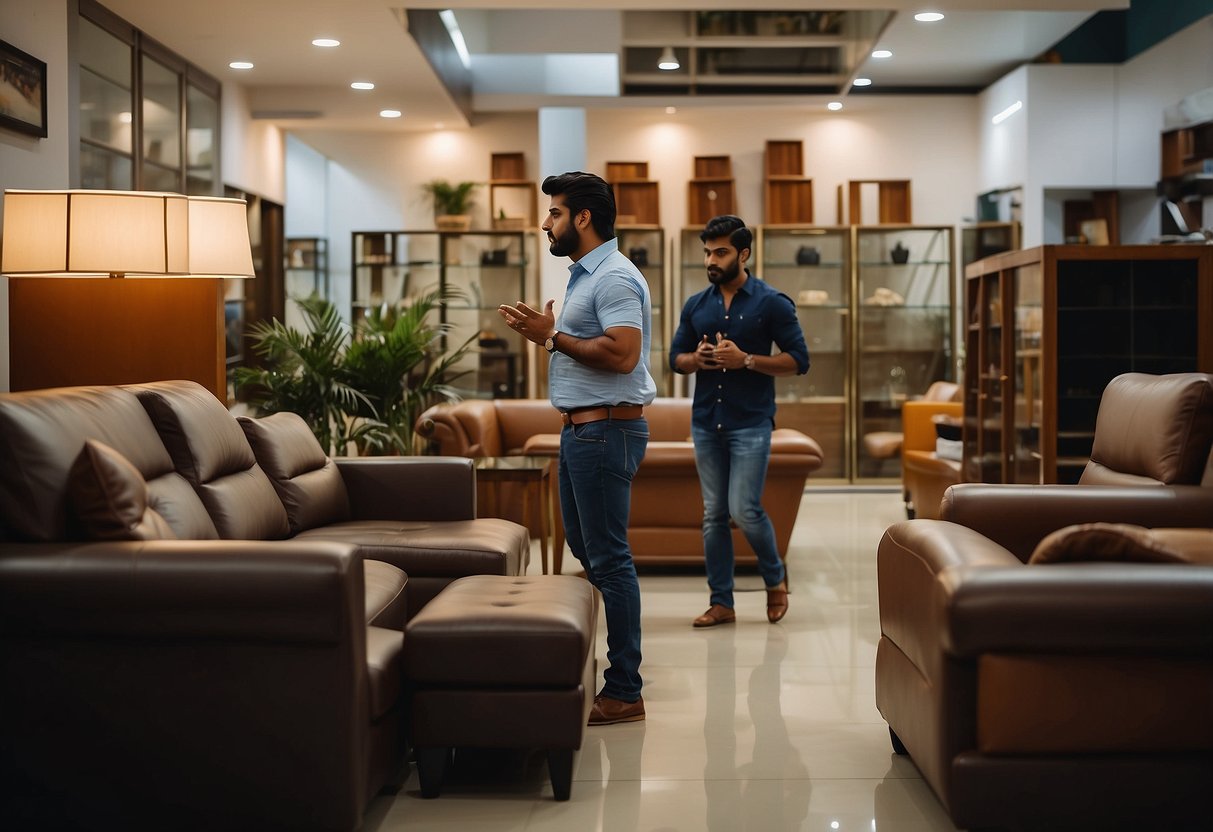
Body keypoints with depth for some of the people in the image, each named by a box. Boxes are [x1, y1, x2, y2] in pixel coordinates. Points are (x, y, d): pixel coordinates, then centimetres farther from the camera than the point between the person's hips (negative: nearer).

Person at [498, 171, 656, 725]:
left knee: (608, 559, -7)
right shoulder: (584, 276, 18)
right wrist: (543, 334, 9)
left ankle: (624, 693, -2)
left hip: (606, 430, -11)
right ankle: (597, 665, 28)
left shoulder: (614, 278, -15)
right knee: (585, 549, 17)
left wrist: (555, 336, -18)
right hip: (580, 429, 11)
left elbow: (621, 352, -27)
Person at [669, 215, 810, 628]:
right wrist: (697, 359, -8)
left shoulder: (772, 303, -5)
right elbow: (676, 357, 16)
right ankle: (721, 603, 13)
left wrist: (745, 360, -18)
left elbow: (798, 360, -7)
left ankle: (775, 577, 17)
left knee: (744, 510, -10)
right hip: (706, 423, 5)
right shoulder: (695, 306, 9)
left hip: (751, 423, -5)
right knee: (714, 515, 6)